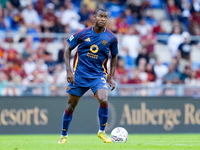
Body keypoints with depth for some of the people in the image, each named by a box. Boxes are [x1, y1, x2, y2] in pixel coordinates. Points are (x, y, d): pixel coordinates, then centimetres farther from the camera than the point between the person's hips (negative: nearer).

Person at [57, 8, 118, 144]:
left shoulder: (111, 38, -3)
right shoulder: (83, 33, -6)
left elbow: (114, 56, 13)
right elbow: (68, 49, 4)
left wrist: (111, 77, 7)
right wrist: (68, 70, -5)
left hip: (99, 75, 0)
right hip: (79, 74, 0)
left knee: (103, 100, -24)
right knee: (71, 105, 4)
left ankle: (102, 131, -2)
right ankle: (64, 135, 24)